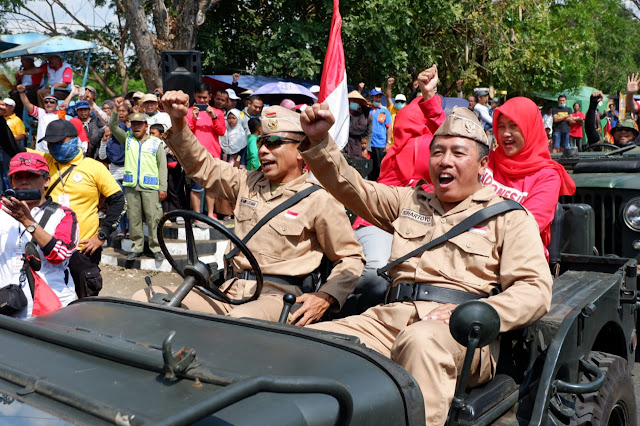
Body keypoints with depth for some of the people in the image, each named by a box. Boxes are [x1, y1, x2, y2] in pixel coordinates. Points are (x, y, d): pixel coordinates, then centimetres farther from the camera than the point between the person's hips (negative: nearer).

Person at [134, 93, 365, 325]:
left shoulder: (319, 199, 2)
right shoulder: (249, 183, 19)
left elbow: (351, 258, 4)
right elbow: (200, 165, 20)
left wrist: (325, 297, -11)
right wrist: (178, 121, 6)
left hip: (279, 296, -5)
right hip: (231, 290, 6)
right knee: (146, 299, -11)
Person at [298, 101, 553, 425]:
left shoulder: (509, 216, 12)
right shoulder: (409, 201, 27)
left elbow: (536, 290, 0)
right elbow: (350, 188, 18)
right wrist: (318, 142, 1)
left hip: (460, 336, -3)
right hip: (390, 318, 4)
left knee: (421, 341, -40)